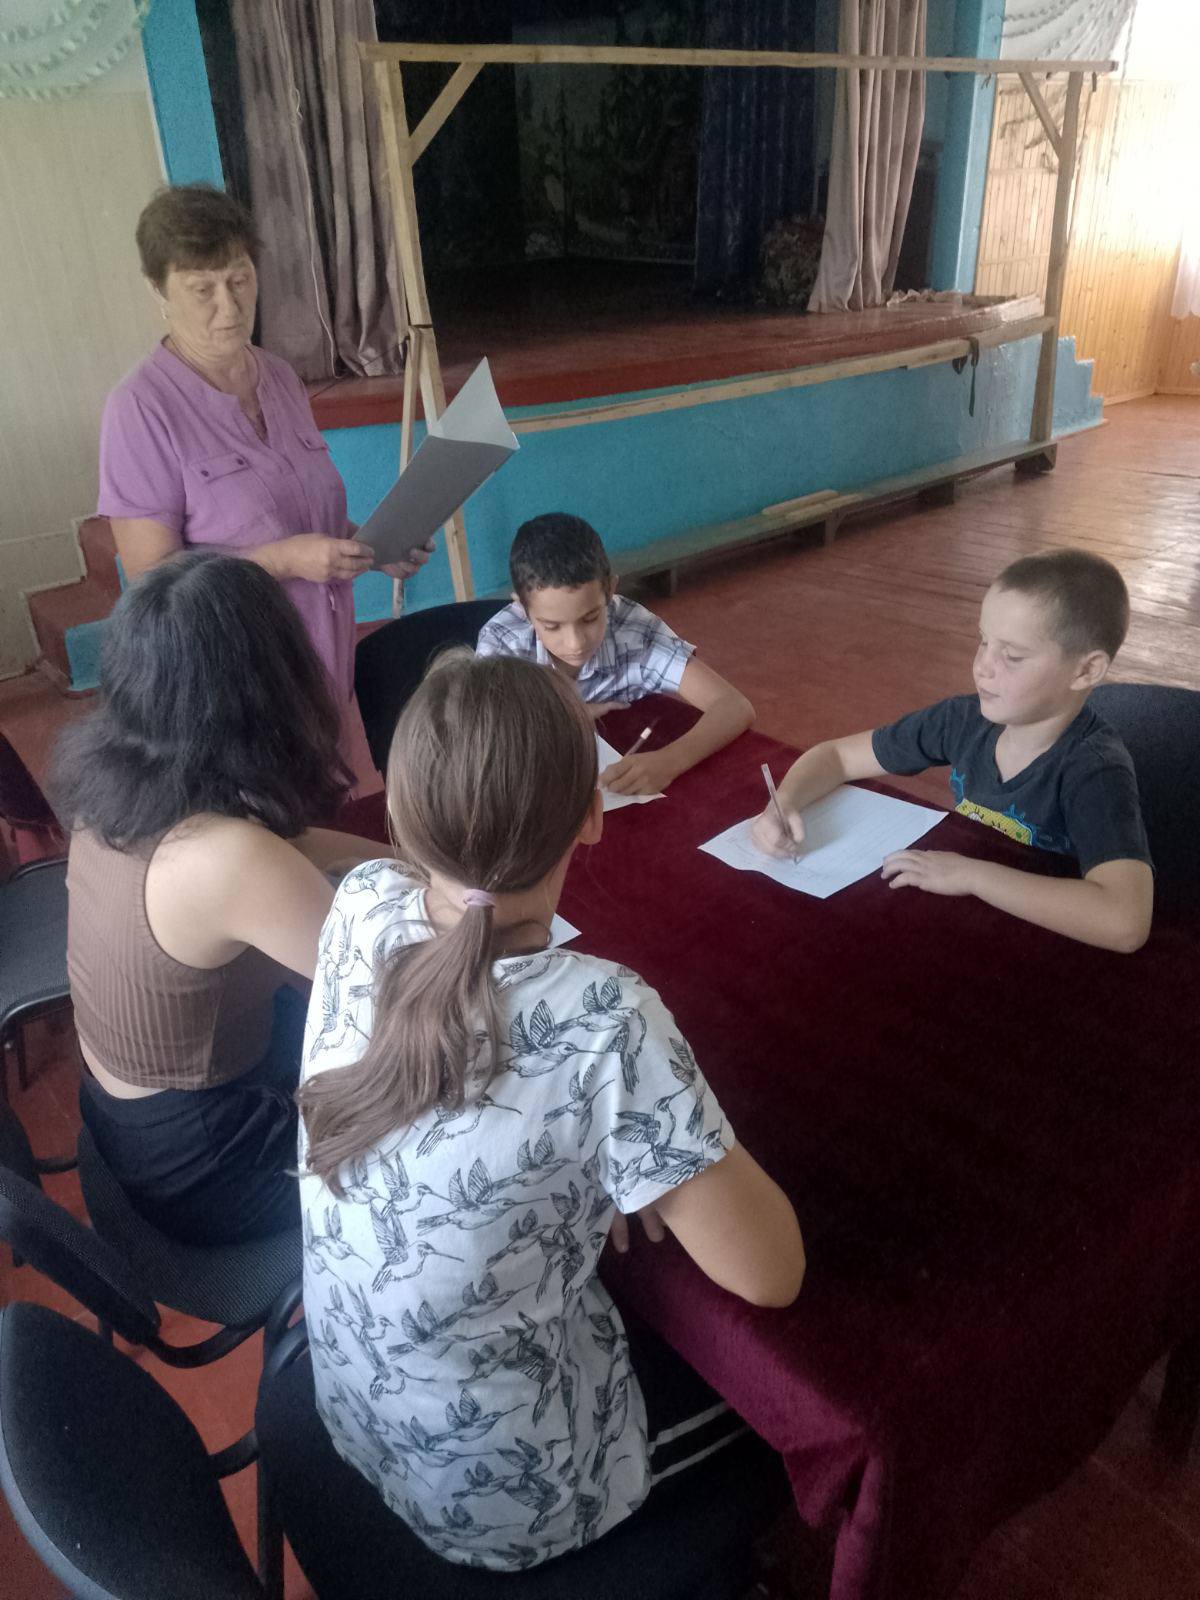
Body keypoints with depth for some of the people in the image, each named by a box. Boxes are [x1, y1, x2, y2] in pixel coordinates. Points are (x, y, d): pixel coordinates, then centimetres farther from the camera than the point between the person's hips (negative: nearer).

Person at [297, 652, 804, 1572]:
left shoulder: (362, 909, -19)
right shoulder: (603, 1021, -37)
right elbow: (772, 1274, -25)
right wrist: (674, 1139, -9)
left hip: (355, 1423, 5)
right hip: (511, 1504, -5)